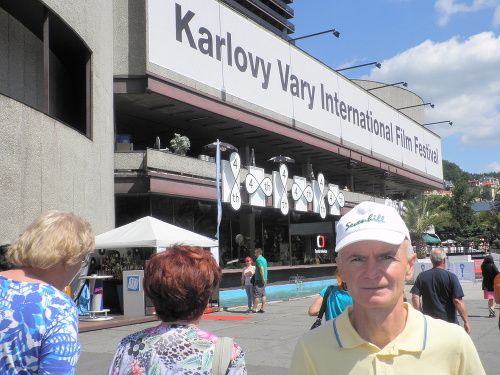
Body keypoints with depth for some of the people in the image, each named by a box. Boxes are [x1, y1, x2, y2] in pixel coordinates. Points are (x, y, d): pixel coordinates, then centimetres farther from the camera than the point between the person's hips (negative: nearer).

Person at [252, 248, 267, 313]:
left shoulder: (258, 259, -11)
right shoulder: (264, 259, 17)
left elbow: (261, 269, -21)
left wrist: (262, 279, -22)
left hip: (259, 279, -9)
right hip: (264, 280, 9)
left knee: (256, 294, -6)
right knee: (263, 294, 9)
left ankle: (254, 309, -5)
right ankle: (263, 308, 9)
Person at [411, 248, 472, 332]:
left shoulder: (422, 276, 1)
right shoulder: (451, 277, -8)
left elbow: (415, 297, -3)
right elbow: (457, 301, -12)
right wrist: (466, 322, -7)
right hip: (449, 321, -2)